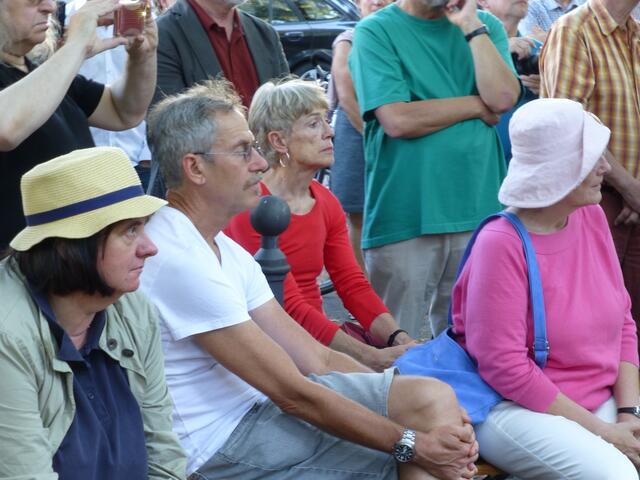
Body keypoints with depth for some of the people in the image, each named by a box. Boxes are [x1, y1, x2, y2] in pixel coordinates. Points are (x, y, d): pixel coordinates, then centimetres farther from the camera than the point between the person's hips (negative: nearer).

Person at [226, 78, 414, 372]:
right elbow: (290, 308, -20)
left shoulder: (326, 204, 11)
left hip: (318, 342, 7)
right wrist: (374, 358, -25)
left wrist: (399, 340, -14)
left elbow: (353, 285, 4)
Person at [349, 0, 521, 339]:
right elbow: (398, 120, -14)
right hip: (403, 218, -3)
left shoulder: (486, 27, 10)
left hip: (478, 210, 3)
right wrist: (478, 105, -5)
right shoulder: (375, 31, -2)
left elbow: (504, 97, -7)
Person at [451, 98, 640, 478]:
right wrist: (603, 432, -15)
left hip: (602, 400, 6)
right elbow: (505, 368, -17)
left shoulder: (592, 218, 4)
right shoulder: (501, 244, -15)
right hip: (517, 408, -6)